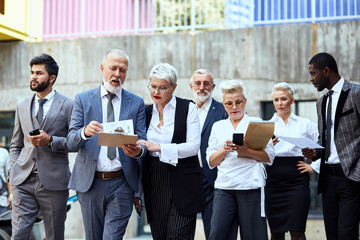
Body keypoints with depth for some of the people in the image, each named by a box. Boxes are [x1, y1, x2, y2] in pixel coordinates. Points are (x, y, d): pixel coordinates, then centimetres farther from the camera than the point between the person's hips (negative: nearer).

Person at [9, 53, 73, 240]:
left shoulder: (68, 105, 1)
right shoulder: (22, 107, 14)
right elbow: (16, 145, 20)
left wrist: (51, 140, -15)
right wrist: (14, 172, 6)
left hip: (53, 182, -3)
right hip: (24, 182, 3)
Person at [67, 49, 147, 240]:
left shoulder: (136, 103, 7)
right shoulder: (83, 100, 6)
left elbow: (142, 141, 4)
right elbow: (71, 143, -2)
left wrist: (138, 151, -21)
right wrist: (85, 132, -26)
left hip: (122, 183, -1)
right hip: (90, 182, 1)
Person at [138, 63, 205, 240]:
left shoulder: (187, 108, 0)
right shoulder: (147, 112, 14)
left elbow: (194, 146, -10)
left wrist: (159, 147, -15)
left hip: (182, 182, -4)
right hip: (154, 183, 4)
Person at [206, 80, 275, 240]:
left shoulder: (257, 123, 9)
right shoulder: (218, 126, 18)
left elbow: (269, 157, 1)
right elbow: (211, 161, 12)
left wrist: (247, 151, -14)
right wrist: (224, 150, -7)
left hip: (251, 186, -2)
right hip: (224, 187, 2)